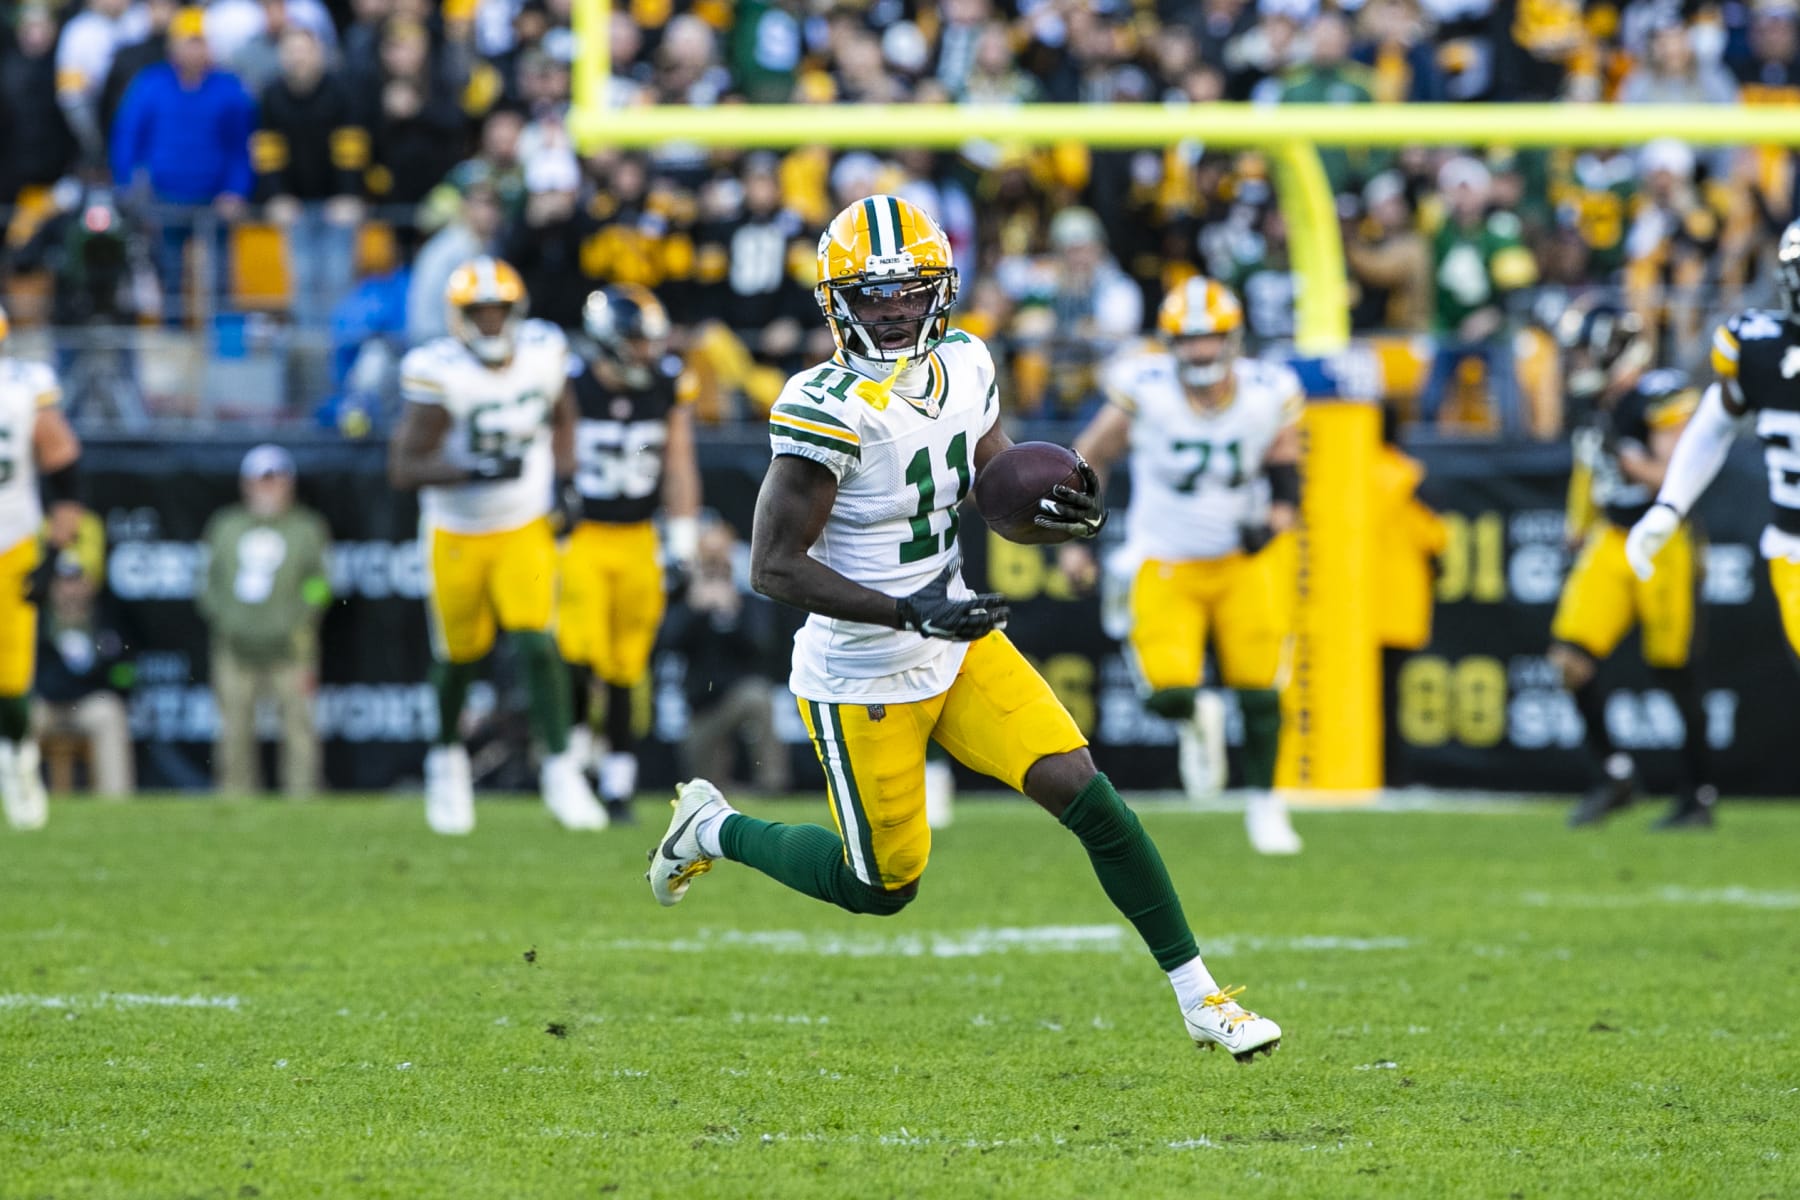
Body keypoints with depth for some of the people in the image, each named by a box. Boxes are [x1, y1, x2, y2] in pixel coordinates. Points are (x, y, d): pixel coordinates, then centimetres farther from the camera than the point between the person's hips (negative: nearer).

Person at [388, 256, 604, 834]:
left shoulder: (543, 352, -8)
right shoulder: (438, 373, -21)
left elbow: (561, 418, 14)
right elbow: (404, 467, -23)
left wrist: (563, 479, 0)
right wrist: (472, 470, -36)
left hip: (525, 530, 2)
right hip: (456, 535, -2)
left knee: (537, 643, -14)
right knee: (460, 655, 11)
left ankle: (560, 772, -7)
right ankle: (447, 759, 37)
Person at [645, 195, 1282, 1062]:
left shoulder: (964, 369, -2)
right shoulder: (829, 409, -24)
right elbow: (773, 568, -26)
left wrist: (1063, 512, -11)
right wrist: (915, 615, -32)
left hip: (960, 650, 6)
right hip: (862, 682, -6)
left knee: (1088, 797, -6)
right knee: (883, 888, 7)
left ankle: (1198, 997, 3)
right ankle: (713, 829, 31)